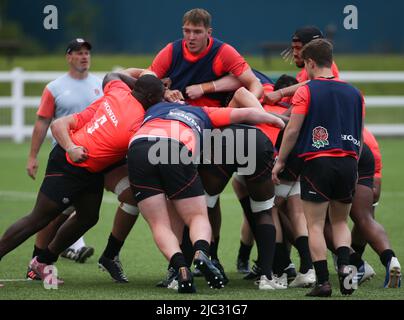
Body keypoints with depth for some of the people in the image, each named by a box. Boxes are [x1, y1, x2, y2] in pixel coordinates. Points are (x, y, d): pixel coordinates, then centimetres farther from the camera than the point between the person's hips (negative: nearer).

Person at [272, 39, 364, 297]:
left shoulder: (307, 91, -4)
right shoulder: (353, 93, 10)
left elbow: (292, 131, -6)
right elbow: (360, 134, 14)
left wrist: (280, 161, 4)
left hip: (317, 162, -4)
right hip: (348, 163, 4)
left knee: (315, 226, 2)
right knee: (340, 222, 18)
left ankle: (323, 282, -5)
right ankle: (344, 265, -6)